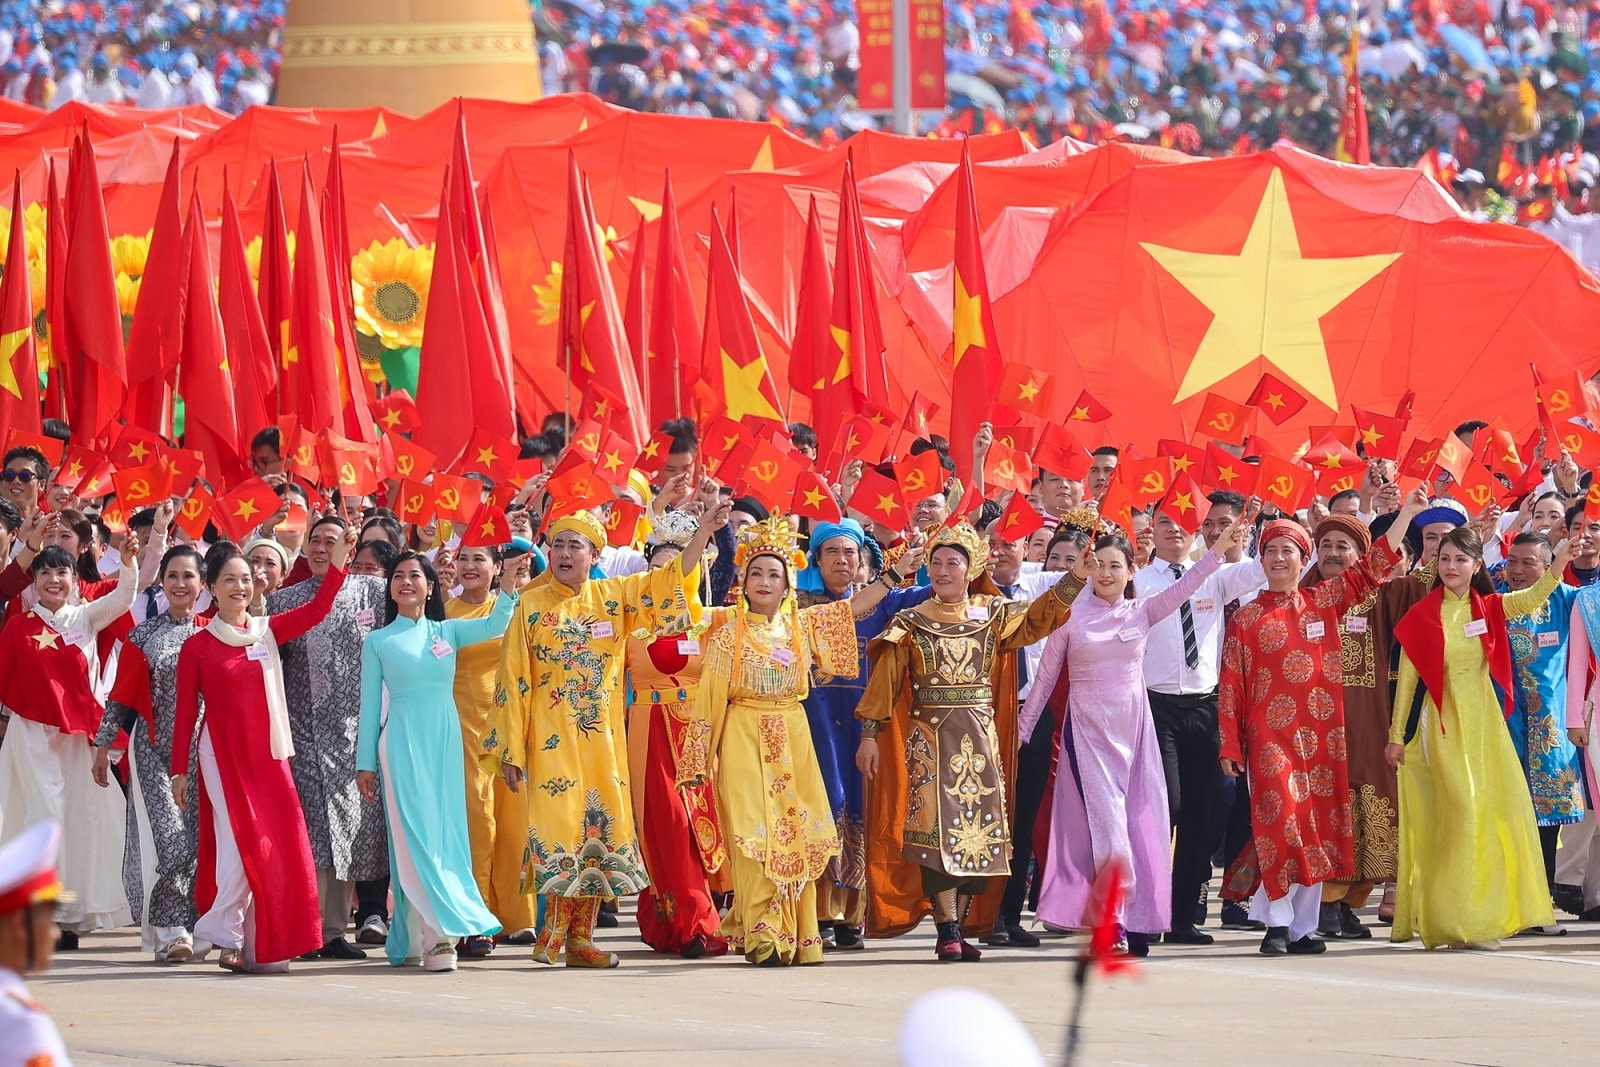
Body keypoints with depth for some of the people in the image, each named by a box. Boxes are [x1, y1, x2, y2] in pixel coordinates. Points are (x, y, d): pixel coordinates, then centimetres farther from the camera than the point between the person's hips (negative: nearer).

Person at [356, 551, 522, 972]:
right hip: (403, 743, -3)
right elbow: (370, 704, 6)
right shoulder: (378, 642, 6)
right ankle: (438, 932, -17)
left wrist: (507, 590, -24)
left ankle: (413, 939, 8)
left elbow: (493, 626, -6)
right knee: (416, 835, -11)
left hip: (445, 741, 3)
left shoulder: (446, 632, 10)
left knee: (445, 834, 1)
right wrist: (365, 762, 3)